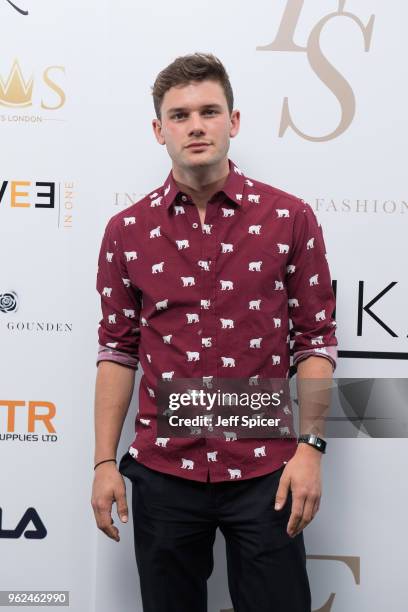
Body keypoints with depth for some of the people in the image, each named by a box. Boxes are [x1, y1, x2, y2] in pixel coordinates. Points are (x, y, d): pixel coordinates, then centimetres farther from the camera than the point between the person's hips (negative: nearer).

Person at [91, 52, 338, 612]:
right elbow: (119, 350, 6)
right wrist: (104, 462, 3)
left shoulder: (291, 219, -2)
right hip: (163, 472, 2)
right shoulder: (127, 230, 2)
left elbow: (316, 341, 0)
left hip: (266, 471, -1)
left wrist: (310, 447, -7)